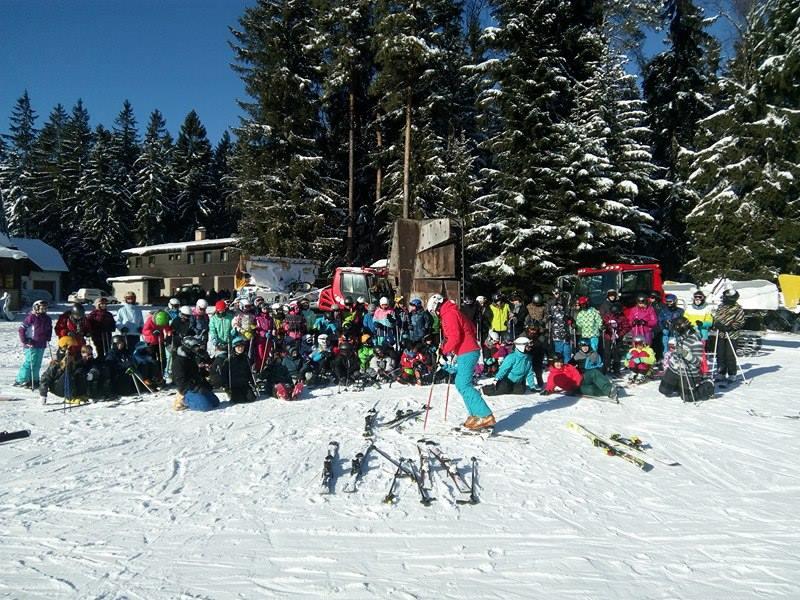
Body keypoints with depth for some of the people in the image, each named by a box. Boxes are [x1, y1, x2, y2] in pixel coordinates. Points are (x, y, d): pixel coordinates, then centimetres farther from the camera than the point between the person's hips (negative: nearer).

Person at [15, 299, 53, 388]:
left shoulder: (47, 319, 8)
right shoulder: (31, 317, -13)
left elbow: (49, 329, 26)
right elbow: (21, 329, -11)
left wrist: (48, 339, 14)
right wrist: (25, 341, -13)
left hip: (41, 345, 7)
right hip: (31, 345, -7)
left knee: (37, 363, 11)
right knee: (29, 362, -5)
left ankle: (34, 380, 21)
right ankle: (20, 380, 8)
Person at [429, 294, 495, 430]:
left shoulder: (449, 314, -10)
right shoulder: (453, 312, 21)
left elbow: (454, 337, -19)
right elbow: (472, 330, 25)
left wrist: (445, 350, -5)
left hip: (466, 353, -11)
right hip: (469, 351, 11)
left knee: (464, 385, -14)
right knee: (460, 383, 13)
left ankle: (486, 416, -18)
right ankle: (475, 414, 14)